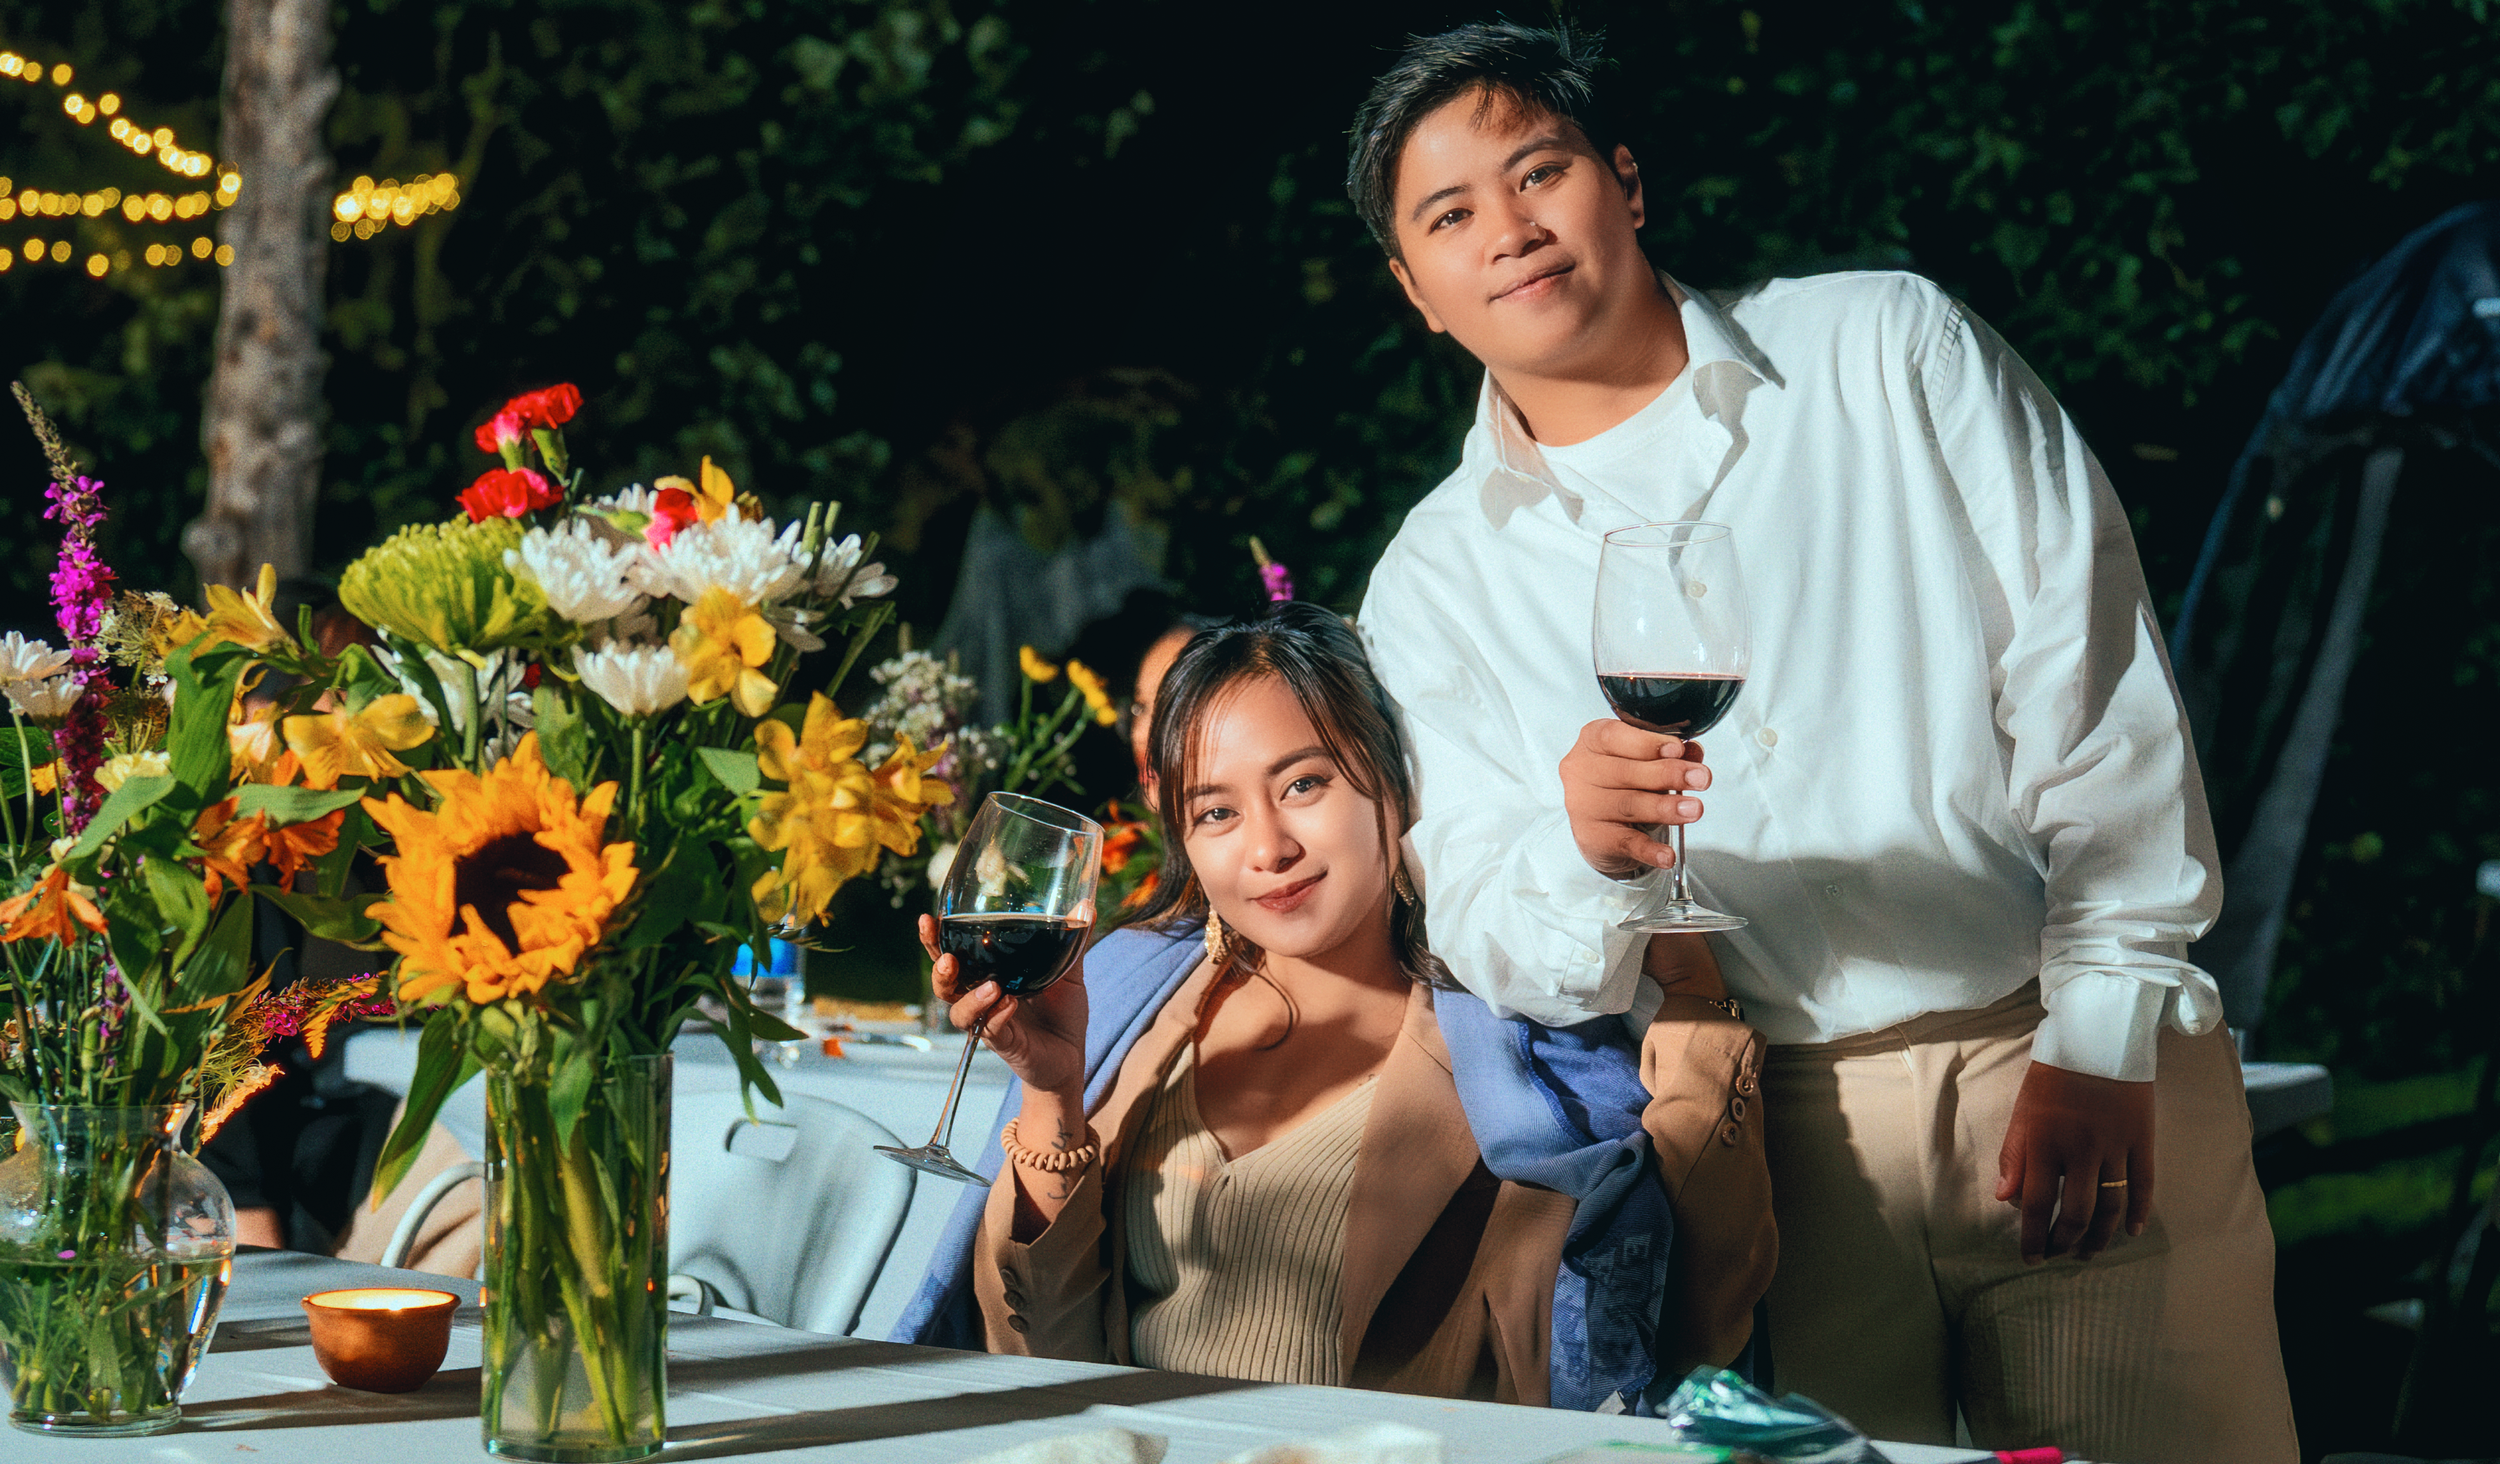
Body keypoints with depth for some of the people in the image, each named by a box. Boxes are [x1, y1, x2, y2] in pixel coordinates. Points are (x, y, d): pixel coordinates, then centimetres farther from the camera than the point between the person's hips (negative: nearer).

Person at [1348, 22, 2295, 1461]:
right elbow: (1489, 942, 1)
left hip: (2078, 1074, -1)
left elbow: (2094, 678, 0)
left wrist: (2104, 1033, -8)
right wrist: (1582, 852, -22)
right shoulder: (1434, 590, 7)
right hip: (1773, 1143, 1)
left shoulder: (1892, 351, 3)